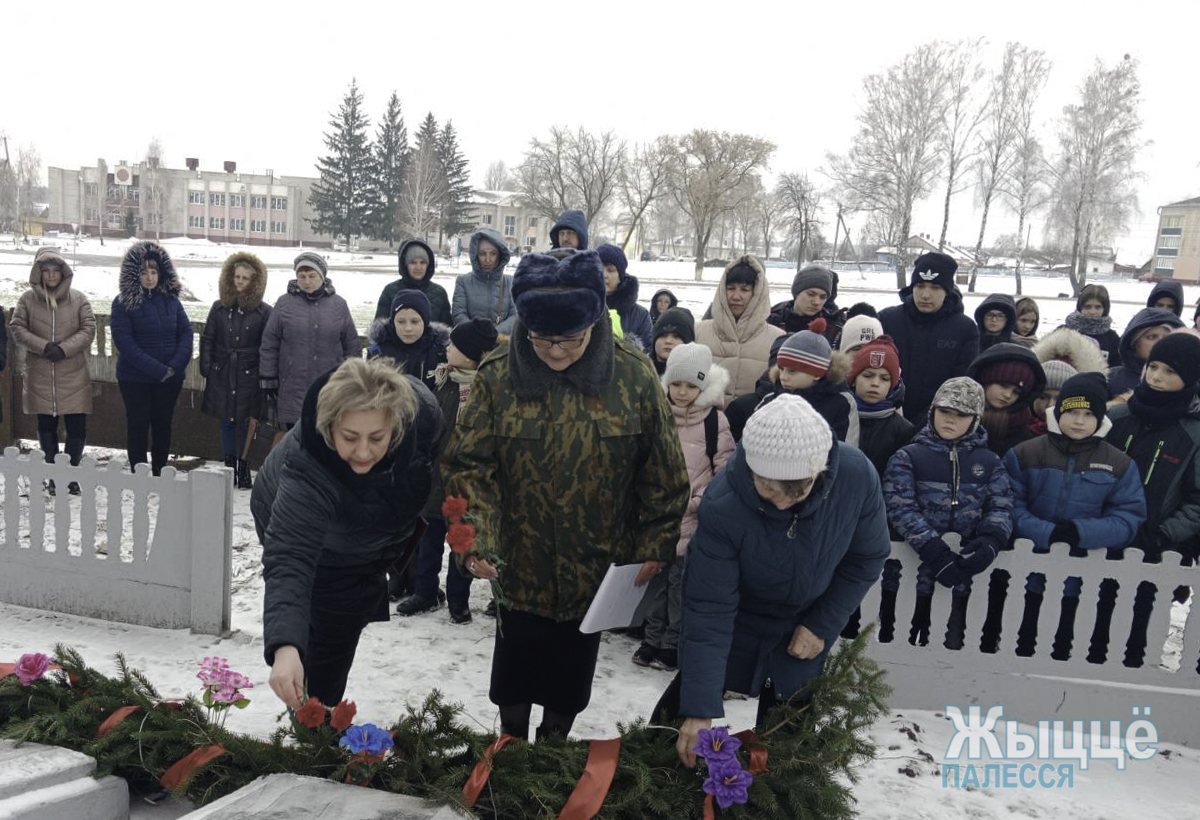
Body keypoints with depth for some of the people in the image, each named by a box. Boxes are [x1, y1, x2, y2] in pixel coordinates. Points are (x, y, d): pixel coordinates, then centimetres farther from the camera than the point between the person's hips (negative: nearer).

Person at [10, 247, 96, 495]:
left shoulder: (78, 299, 2)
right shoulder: (27, 299, 4)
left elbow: (88, 330, -2)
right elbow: (18, 330, 1)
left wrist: (64, 349, -13)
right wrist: (44, 346, -14)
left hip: (73, 376, -1)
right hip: (40, 376, 1)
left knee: (77, 426, -2)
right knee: (46, 426, 9)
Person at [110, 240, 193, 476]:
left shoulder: (171, 299, 3)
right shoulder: (123, 302, -7)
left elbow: (186, 332, 0)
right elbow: (124, 342, -14)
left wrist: (175, 366, -15)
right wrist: (158, 369, -20)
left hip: (170, 377, 3)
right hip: (135, 377, -3)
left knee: (163, 424, 11)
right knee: (138, 425, 5)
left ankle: (159, 473, 23)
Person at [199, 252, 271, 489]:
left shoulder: (263, 312, -2)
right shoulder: (219, 307, 6)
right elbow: (207, 340, 10)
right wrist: (206, 371, 4)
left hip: (249, 376, -3)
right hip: (222, 375, 3)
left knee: (246, 422, 3)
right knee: (227, 422, 10)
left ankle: (243, 468, 14)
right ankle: (229, 467, 20)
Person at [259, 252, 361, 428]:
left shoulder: (338, 305, 4)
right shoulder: (284, 303, 1)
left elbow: (352, 345, 8)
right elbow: (269, 345, 4)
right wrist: (268, 379, 2)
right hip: (293, 391, 0)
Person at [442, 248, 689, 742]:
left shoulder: (634, 376, -10)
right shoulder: (498, 376, -10)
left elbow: (662, 473, -3)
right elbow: (469, 464, -10)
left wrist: (655, 545, -3)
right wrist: (476, 539, -22)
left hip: (596, 566, 1)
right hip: (520, 561, 0)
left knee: (572, 669, 19)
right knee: (515, 662, 16)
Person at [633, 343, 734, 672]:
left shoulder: (714, 419, -8)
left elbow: (726, 469, -5)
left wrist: (700, 499, -11)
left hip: (694, 518, -4)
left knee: (681, 581, 3)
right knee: (658, 576, 13)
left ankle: (673, 643, 17)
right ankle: (654, 638, 26)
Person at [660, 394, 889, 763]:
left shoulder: (857, 477, -30)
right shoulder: (722, 506, -37)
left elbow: (867, 558, -11)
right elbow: (708, 609, -30)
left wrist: (823, 627, -11)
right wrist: (700, 710, -31)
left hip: (804, 625, 2)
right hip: (736, 619, -1)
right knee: (687, 699, 17)